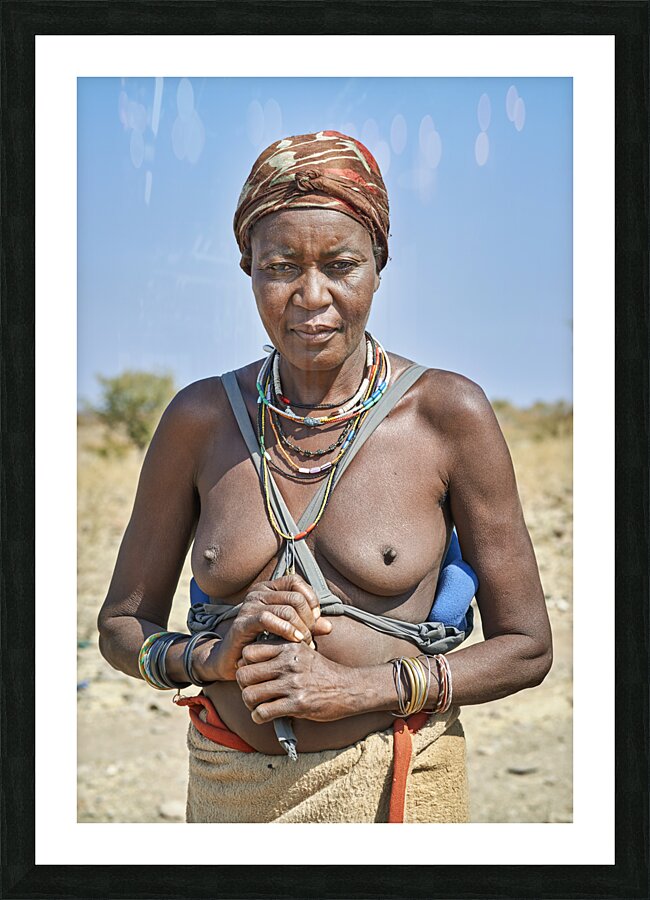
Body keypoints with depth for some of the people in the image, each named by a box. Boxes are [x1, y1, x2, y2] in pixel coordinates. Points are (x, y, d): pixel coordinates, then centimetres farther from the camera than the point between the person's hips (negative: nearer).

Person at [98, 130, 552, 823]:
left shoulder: (448, 414, -10)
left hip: (392, 788, -2)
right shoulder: (201, 417, -4)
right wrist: (212, 656, -15)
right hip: (228, 789, 2)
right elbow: (120, 628, 4)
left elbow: (525, 648, -6)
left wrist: (359, 688, -17)